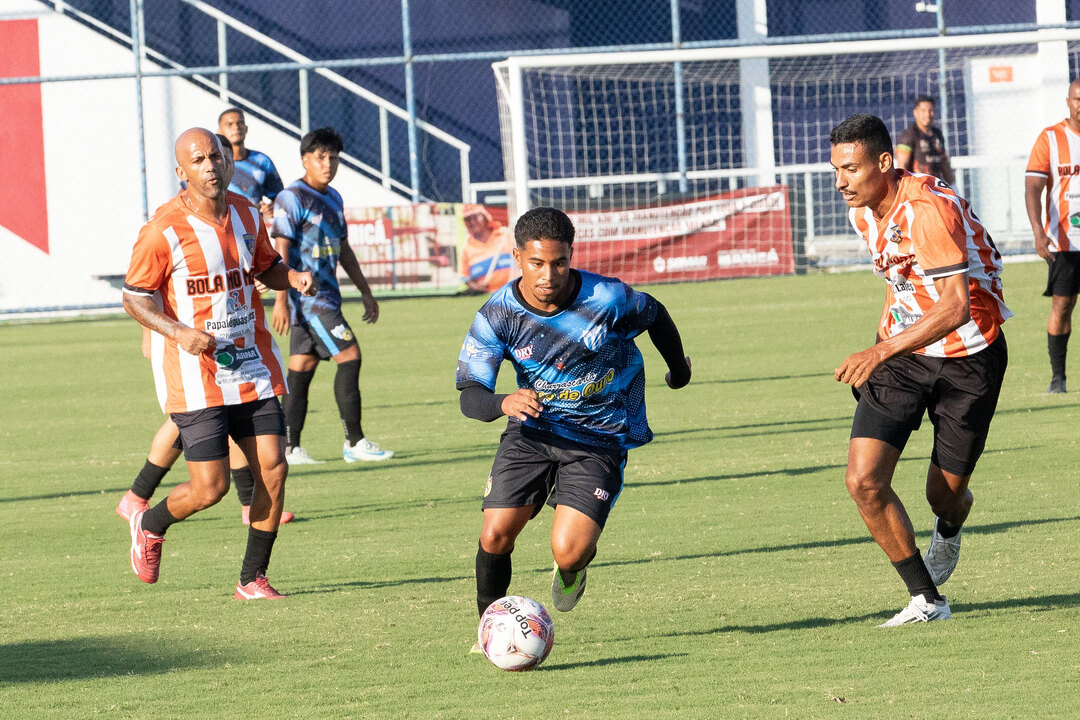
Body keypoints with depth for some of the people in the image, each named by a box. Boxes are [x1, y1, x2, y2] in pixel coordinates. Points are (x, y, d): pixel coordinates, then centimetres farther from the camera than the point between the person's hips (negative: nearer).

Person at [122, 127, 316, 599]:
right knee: (210, 488, -8)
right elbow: (134, 295, -6)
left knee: (273, 471, -3)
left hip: (253, 369, 6)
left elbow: (265, 267, 22)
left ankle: (253, 578, 11)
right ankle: (149, 526, 24)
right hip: (195, 374, -6)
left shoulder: (245, 214, 6)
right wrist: (178, 332, -22)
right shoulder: (163, 229, -12)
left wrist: (293, 277, -1)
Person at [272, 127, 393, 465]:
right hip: (306, 295, -8)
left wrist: (366, 292, 25)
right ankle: (354, 443, -8)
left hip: (326, 295, 8)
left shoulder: (333, 198, 17)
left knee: (302, 367, 6)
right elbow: (281, 249, -15)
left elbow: (344, 250, 25)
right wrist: (281, 299, -20)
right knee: (349, 355, -12)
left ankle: (290, 448, 6)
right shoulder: (292, 197, -10)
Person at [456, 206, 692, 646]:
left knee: (568, 552, -18)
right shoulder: (498, 314, -15)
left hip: (600, 439, -2)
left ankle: (573, 568, 23)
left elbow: (655, 316, 4)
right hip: (532, 431, 2)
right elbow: (469, 396, -14)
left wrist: (678, 367, 23)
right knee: (495, 535, -13)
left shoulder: (607, 300, -19)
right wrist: (504, 403, -38)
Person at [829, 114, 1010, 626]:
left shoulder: (928, 209, -28)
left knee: (945, 496, 6)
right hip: (903, 352, 6)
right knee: (863, 481, -13)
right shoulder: (864, 211, -1)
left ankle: (948, 530, 46)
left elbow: (956, 306, -35)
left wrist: (881, 352, -41)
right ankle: (926, 600, -1)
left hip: (968, 357, -6)